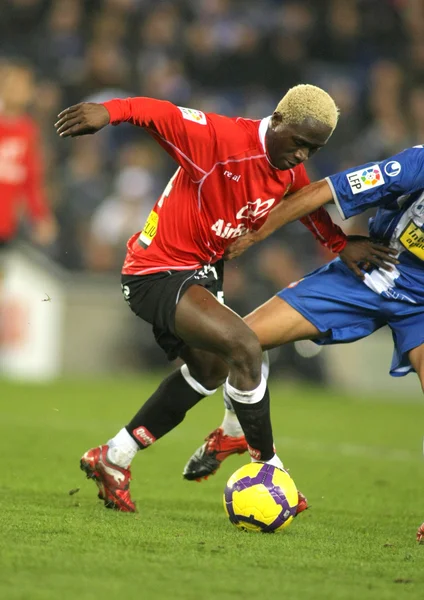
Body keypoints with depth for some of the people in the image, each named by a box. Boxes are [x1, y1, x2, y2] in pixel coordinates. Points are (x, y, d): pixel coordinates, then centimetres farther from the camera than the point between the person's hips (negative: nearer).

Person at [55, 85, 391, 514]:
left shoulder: (291, 172, 1)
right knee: (244, 347, -26)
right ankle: (269, 471, -11)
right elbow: (162, 115, -31)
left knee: (210, 370, 27)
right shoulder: (222, 138, -25)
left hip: (201, 270, 10)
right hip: (159, 272, -10)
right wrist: (109, 111, -49)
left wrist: (342, 244, 7)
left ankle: (111, 460, 38)